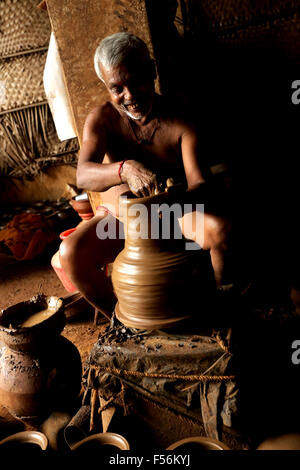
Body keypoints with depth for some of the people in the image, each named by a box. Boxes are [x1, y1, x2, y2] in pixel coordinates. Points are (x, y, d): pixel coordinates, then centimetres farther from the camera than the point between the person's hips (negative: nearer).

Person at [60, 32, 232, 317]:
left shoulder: (180, 123, -9)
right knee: (71, 253, -27)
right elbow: (83, 176, -24)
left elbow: (198, 182, -17)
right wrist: (126, 168, -45)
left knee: (221, 229, -30)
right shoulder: (101, 119, -7)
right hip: (119, 216, 1)